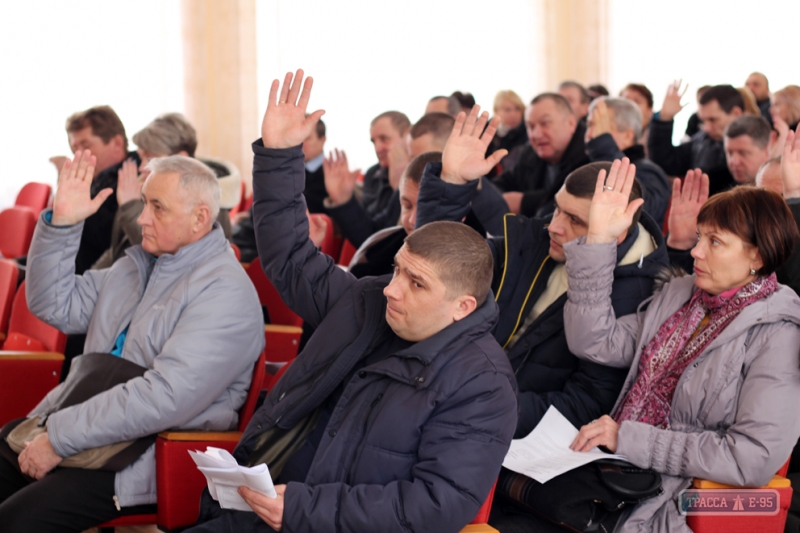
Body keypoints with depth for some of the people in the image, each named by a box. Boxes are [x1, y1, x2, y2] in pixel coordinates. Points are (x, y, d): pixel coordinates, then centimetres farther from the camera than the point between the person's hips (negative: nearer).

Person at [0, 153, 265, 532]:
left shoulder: (226, 294, -15)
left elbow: (165, 397, -25)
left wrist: (60, 438, -23)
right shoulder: (138, 265, 15)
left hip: (149, 456, -9)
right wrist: (61, 222, 4)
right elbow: (55, 306, 18)